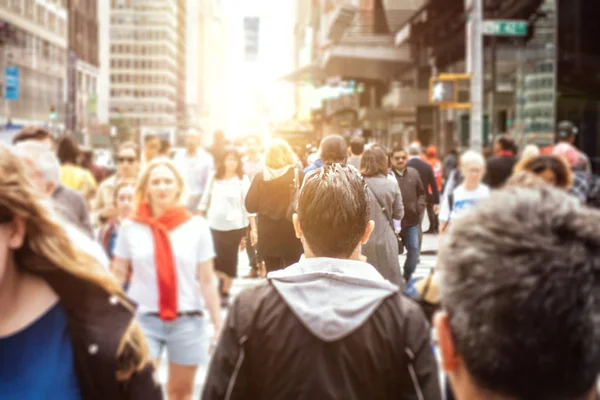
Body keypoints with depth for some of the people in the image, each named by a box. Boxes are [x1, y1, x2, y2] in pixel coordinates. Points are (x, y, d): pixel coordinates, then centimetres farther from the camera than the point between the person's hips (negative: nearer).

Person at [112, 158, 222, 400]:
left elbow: (207, 279, 0)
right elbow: (118, 275, 6)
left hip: (187, 320, 0)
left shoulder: (197, 226, -3)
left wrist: (218, 324, -2)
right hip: (143, 318, 0)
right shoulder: (131, 227, -1)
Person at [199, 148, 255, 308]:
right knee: (216, 259, -3)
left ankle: (225, 294, 16)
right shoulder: (214, 178, 5)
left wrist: (253, 229, -8)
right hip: (215, 225, 2)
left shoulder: (243, 179, -2)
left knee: (230, 260, 3)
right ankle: (219, 289, 20)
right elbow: (206, 200, 10)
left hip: (235, 226, -2)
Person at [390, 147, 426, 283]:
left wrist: (419, 207, 2)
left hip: (412, 220, 5)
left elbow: (421, 193, 15)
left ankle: (406, 277, 26)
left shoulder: (413, 173, 6)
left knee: (414, 250, 8)